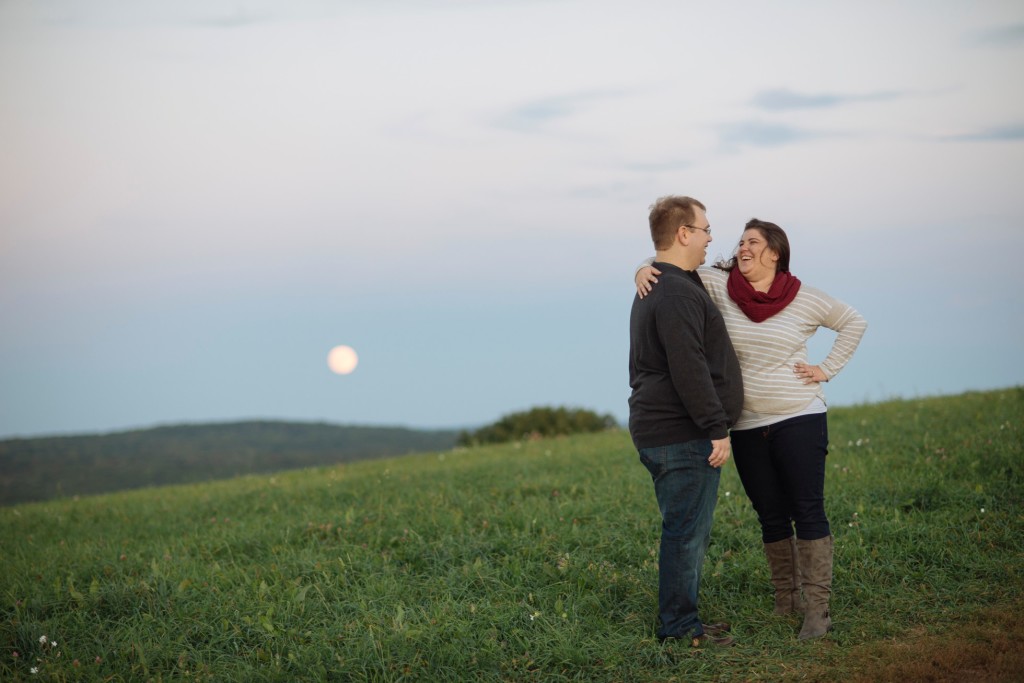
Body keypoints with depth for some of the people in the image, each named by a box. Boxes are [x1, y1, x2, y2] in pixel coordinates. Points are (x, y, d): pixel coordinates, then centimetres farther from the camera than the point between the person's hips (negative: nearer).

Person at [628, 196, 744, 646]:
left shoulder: (653, 287, 19)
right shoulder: (677, 292, -17)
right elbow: (688, 369, -23)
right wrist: (717, 429, -21)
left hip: (658, 431, 11)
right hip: (682, 436, -11)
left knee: (688, 531, 16)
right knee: (687, 531, -5)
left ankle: (679, 620, 21)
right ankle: (679, 626, 1)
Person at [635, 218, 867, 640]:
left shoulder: (804, 300, -4)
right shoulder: (722, 287, -1)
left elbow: (854, 323, 9)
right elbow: (673, 266, 4)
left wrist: (827, 369, 0)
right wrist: (645, 270, -18)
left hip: (799, 420, -3)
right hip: (748, 428, 3)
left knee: (808, 511, -6)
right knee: (771, 517, 10)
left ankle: (817, 609, -6)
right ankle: (785, 602, 20)